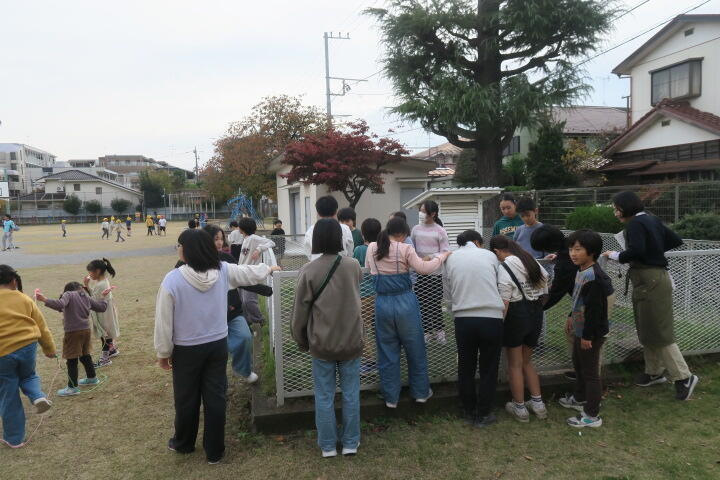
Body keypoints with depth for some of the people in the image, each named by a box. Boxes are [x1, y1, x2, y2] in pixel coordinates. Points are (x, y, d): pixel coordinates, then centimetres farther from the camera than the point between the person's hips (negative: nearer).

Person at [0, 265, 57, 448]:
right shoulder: (24, 299, 5)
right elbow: (42, 327, 10)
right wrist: (50, 349, 21)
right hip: (27, 347, 2)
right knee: (28, 376, 31)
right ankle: (38, 396, 0)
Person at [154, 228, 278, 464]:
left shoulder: (173, 279, -19)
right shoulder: (223, 270, -8)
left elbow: (164, 320, -13)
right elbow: (250, 273, 11)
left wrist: (163, 352, -1)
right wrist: (268, 268, 32)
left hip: (187, 350, -3)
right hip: (218, 345, 3)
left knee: (186, 398, 16)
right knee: (216, 397, 11)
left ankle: (184, 443, 39)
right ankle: (214, 451, 23)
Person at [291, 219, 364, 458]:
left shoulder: (308, 271, -12)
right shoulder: (353, 266, -4)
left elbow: (300, 311, -7)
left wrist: (301, 341, 8)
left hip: (322, 343, -2)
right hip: (351, 340, 2)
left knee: (324, 396, 11)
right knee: (350, 394, 13)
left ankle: (328, 445, 23)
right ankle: (350, 443, 24)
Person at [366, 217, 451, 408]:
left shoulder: (371, 248, 3)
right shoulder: (404, 249, -9)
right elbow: (423, 269, -12)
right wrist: (442, 257, 0)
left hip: (382, 304, 3)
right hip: (405, 303, -3)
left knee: (387, 351, 12)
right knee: (415, 349, 14)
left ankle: (390, 397, 20)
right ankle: (421, 392, 27)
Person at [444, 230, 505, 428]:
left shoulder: (451, 258, 7)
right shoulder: (489, 255, 5)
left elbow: (449, 292, 9)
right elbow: (499, 286, 12)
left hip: (463, 318, 1)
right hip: (492, 317, -1)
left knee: (466, 369, 16)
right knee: (488, 370, 12)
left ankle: (469, 412, 29)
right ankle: (484, 415, 21)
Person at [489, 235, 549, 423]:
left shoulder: (504, 267, -15)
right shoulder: (533, 262, 7)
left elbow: (504, 302, -19)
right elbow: (544, 292, 10)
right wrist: (536, 309, 19)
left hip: (516, 315, -7)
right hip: (536, 315, 7)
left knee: (515, 364, 10)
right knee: (527, 361, 23)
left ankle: (520, 408, 20)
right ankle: (538, 403, 24)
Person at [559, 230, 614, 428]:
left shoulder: (594, 276, -27)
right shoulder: (581, 271, 5)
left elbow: (594, 308, -26)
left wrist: (587, 336, -22)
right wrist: (572, 317, 25)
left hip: (591, 333, -10)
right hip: (580, 330, 10)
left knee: (590, 372, 1)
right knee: (578, 365, 26)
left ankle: (592, 416, 13)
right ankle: (580, 399, 46)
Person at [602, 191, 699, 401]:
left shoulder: (635, 224, -14)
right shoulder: (652, 220, 14)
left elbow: (636, 251, -26)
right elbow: (675, 240, 20)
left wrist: (616, 255, -11)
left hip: (649, 279, -10)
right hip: (656, 275, 10)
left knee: (659, 331, -3)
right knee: (648, 329, 16)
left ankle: (684, 377, 3)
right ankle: (654, 372, 26)